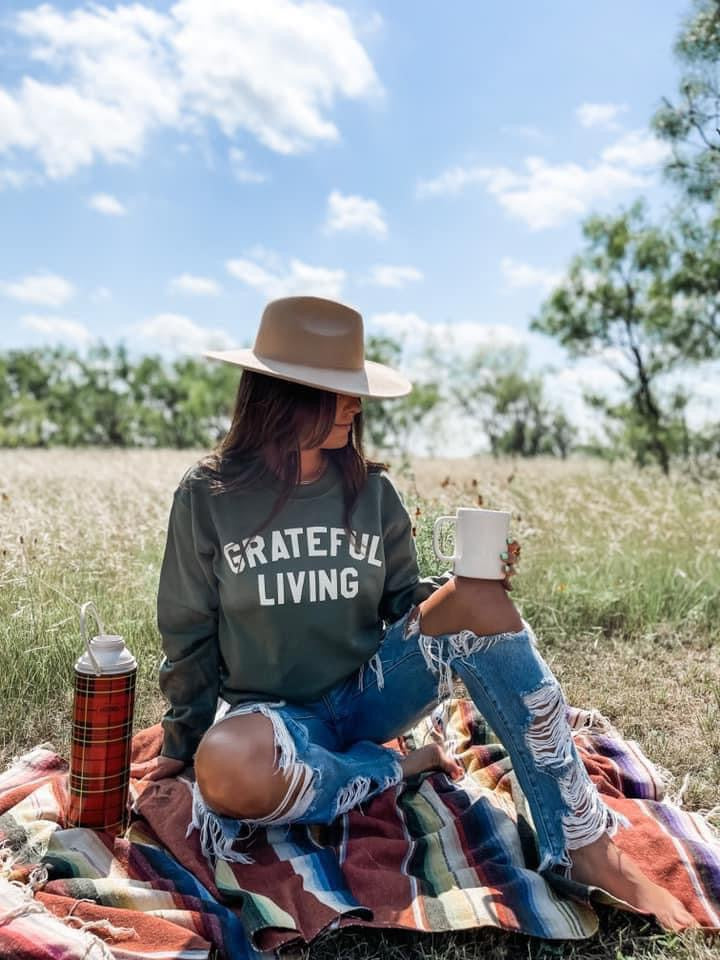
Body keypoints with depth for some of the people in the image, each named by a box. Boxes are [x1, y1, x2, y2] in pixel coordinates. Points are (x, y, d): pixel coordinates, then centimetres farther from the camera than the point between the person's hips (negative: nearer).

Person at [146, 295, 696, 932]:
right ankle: (398, 768, -11)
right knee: (228, 771, -40)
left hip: (365, 695, 3)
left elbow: (405, 605, 5)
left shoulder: (372, 491, -1)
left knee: (477, 598, -25)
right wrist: (182, 745, 5)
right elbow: (189, 635, 0)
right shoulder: (207, 496, -9)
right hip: (273, 712, -2)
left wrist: (474, 577, -14)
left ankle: (584, 843, -20)